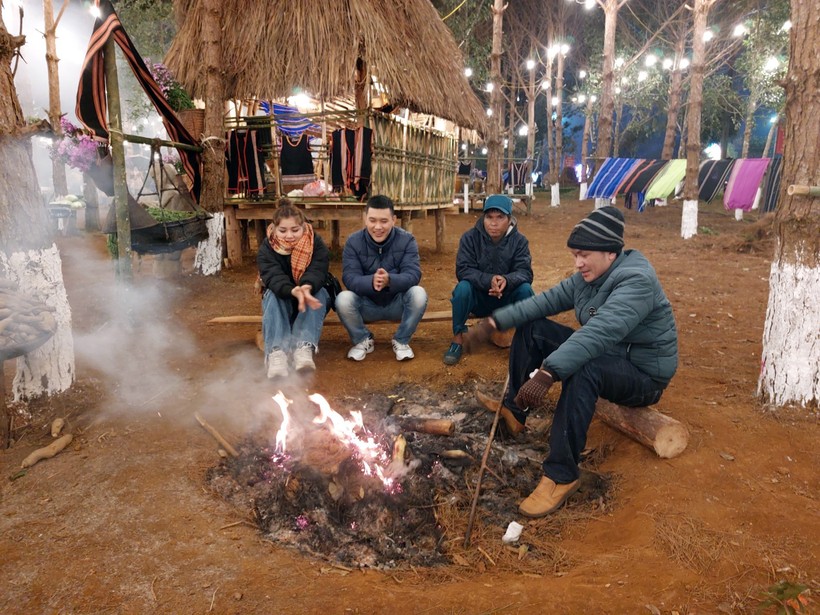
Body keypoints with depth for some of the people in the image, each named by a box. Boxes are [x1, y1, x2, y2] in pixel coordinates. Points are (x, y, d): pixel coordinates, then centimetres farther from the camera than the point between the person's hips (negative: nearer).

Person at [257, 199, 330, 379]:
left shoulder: (316, 244, -15)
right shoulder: (266, 248, -15)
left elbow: (317, 272, -31)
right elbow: (273, 277, -33)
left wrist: (307, 288, -57)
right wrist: (293, 291, -56)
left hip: (312, 295, 0)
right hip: (281, 300, 0)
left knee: (319, 291, -33)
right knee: (272, 294, -32)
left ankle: (304, 347, -50)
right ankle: (276, 352, -50)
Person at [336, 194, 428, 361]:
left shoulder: (407, 240, -11)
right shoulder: (353, 242, -10)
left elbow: (413, 275, -23)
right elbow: (349, 278, -21)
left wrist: (389, 280, -45)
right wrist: (371, 282, -45)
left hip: (398, 303, 0)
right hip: (367, 305, 0)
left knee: (418, 294, -30)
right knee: (343, 299, -29)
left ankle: (401, 341, -5)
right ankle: (363, 340, 0)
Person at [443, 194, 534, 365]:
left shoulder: (519, 240, -9)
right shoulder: (470, 237, -13)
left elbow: (525, 272, -18)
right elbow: (463, 270, -21)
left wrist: (507, 280, -41)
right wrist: (488, 280, -39)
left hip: (507, 299, 1)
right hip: (478, 297, -1)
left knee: (525, 289, -28)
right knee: (463, 287, -32)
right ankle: (457, 339, -19)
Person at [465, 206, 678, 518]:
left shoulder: (636, 281, -28)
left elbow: (600, 332, -42)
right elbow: (547, 300, 1)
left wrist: (548, 372, -52)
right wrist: (495, 321, -9)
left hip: (643, 374, -9)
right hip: (605, 354, 9)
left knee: (582, 368, -41)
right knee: (531, 329, 1)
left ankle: (561, 474, -33)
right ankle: (514, 412, 8)